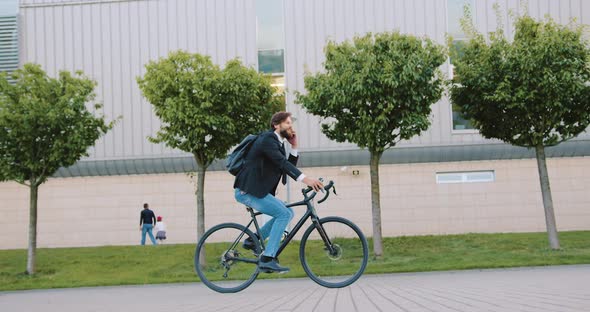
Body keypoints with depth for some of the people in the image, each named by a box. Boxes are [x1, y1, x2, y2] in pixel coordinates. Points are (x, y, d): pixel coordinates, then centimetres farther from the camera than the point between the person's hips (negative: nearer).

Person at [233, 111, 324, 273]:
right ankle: (267, 259, -15)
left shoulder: (278, 143, 17)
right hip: (247, 191, -10)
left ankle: (253, 240, 11)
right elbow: (281, 162, -29)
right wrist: (305, 178, -40)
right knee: (284, 214, -16)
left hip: (256, 190, 10)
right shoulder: (267, 139, -14)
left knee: (287, 212, 8)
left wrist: (294, 147, 2)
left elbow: (288, 167, 14)